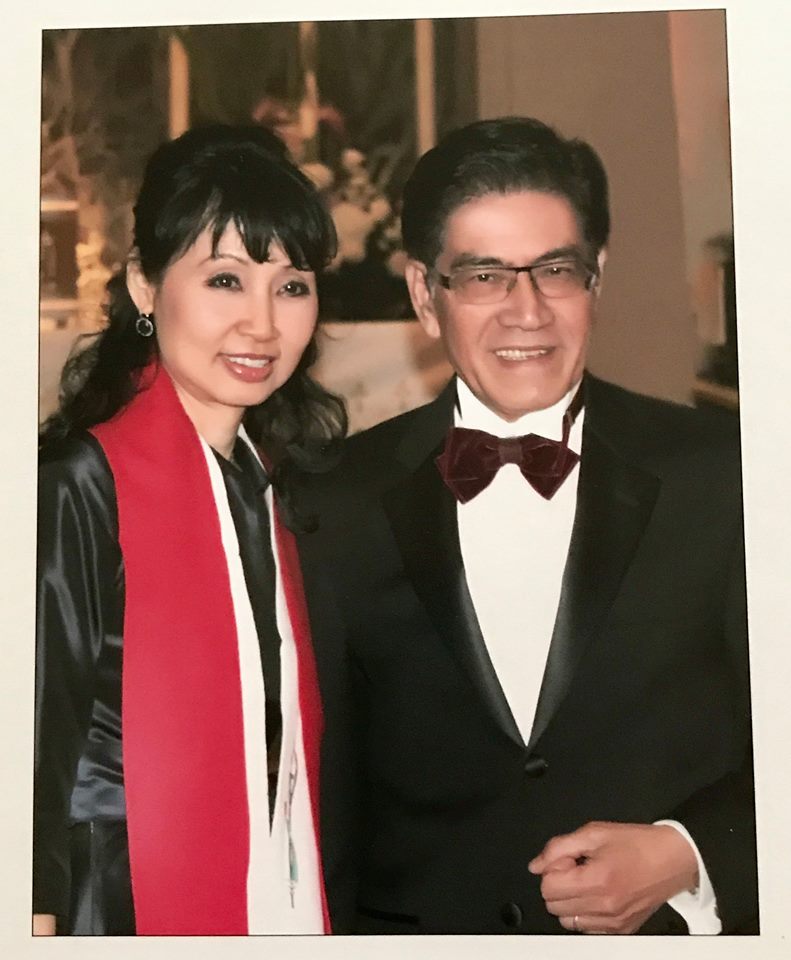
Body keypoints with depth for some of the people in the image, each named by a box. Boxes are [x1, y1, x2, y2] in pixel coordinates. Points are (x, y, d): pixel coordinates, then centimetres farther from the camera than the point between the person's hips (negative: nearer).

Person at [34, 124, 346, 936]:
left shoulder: (273, 481, 5)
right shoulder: (83, 482, -15)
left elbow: (284, 732, 9)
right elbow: (40, 749, -16)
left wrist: (312, 908, 7)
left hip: (279, 897, 7)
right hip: (125, 907, -6)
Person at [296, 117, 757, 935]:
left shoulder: (722, 480, -8)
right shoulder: (340, 509, -4)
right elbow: (323, 805, 2)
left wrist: (688, 856, -15)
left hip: (676, 927, 0)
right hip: (414, 925, 1)